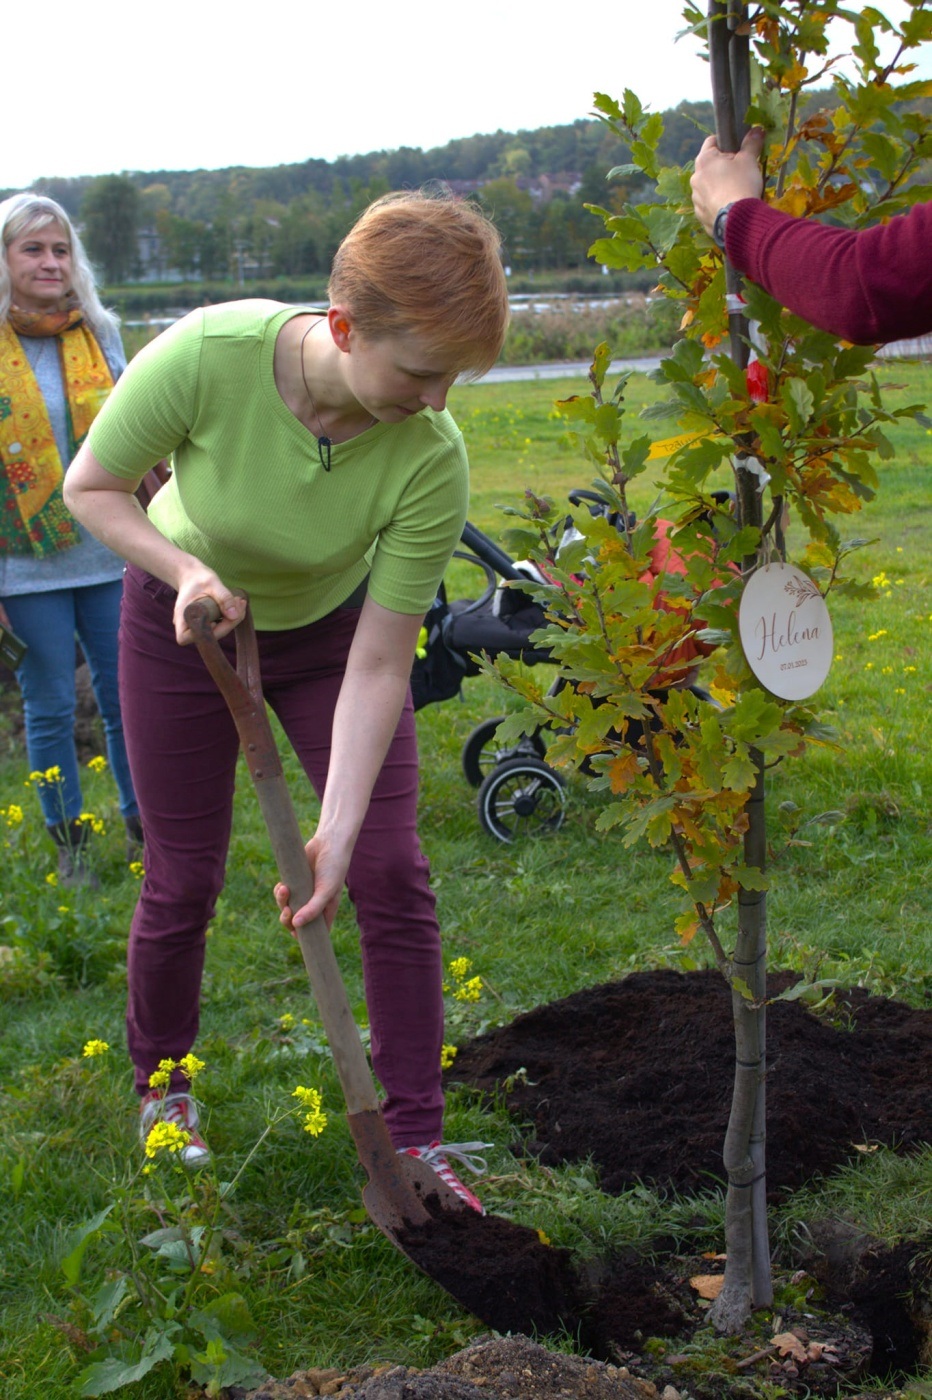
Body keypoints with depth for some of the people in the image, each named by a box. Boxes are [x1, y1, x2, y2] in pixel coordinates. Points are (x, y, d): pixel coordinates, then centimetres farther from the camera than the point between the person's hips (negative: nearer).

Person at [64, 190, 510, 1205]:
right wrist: (187, 569, -34)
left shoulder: (431, 457, -32)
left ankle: (415, 1139, 8)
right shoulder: (206, 357, -36)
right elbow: (90, 486, -18)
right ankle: (159, 1082, 35)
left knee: (391, 874, -7)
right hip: (184, 623, -1)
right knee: (183, 880, 6)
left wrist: (338, 831, -32)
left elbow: (379, 665, -27)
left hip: (329, 630, 1)